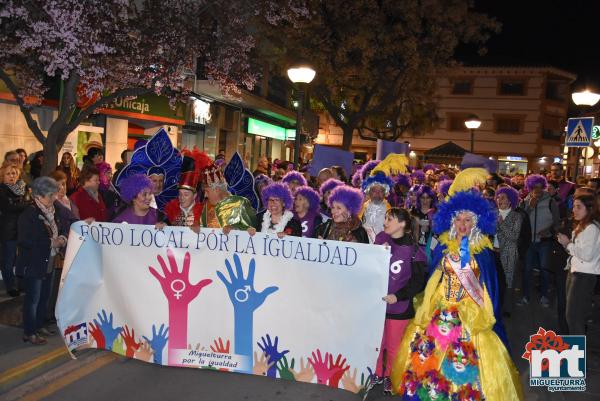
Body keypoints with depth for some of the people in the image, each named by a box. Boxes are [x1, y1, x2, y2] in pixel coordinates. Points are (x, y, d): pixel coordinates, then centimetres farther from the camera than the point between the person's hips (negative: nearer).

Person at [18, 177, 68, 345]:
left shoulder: (51, 211, 6)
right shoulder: (28, 214, -18)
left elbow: (61, 229, 16)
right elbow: (26, 241, -24)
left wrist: (62, 238, -7)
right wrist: (51, 243, -22)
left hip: (49, 263, 8)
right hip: (34, 264, -8)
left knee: (45, 296, 17)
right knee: (33, 299, 2)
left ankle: (39, 326, 33)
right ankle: (29, 333, 15)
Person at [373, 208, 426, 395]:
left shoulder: (413, 250, -10)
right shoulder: (381, 239, 1)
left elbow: (418, 281, -8)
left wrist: (398, 296, -17)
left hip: (399, 306, -3)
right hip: (376, 300, 3)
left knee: (393, 346, 9)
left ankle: (390, 377, 32)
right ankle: (377, 374, 33)